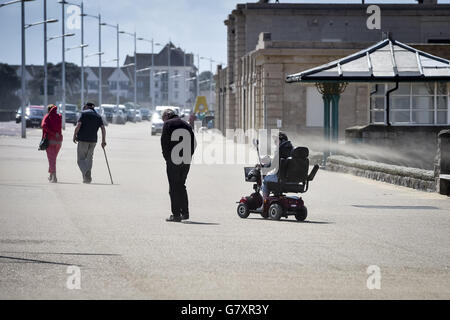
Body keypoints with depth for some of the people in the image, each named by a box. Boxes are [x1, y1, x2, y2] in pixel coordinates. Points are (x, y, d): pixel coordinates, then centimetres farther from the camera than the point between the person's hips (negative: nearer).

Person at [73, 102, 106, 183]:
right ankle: (88, 178, 13)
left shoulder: (84, 113, -1)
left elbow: (78, 125, -11)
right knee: (89, 159, 17)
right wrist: (103, 141, 5)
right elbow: (103, 129, 3)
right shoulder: (98, 116, 11)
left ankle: (86, 175, -20)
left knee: (81, 159, 1)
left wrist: (74, 136, 0)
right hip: (93, 140, 4)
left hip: (83, 140, -4)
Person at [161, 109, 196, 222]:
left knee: (174, 188, -2)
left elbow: (164, 143, -9)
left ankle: (176, 214, -4)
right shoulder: (187, 125, 16)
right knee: (181, 186, 18)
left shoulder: (168, 124, -2)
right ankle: (185, 212, 16)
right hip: (186, 161, 6)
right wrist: (188, 156, 12)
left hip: (173, 161, -6)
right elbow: (193, 144, 15)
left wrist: (167, 158, -3)